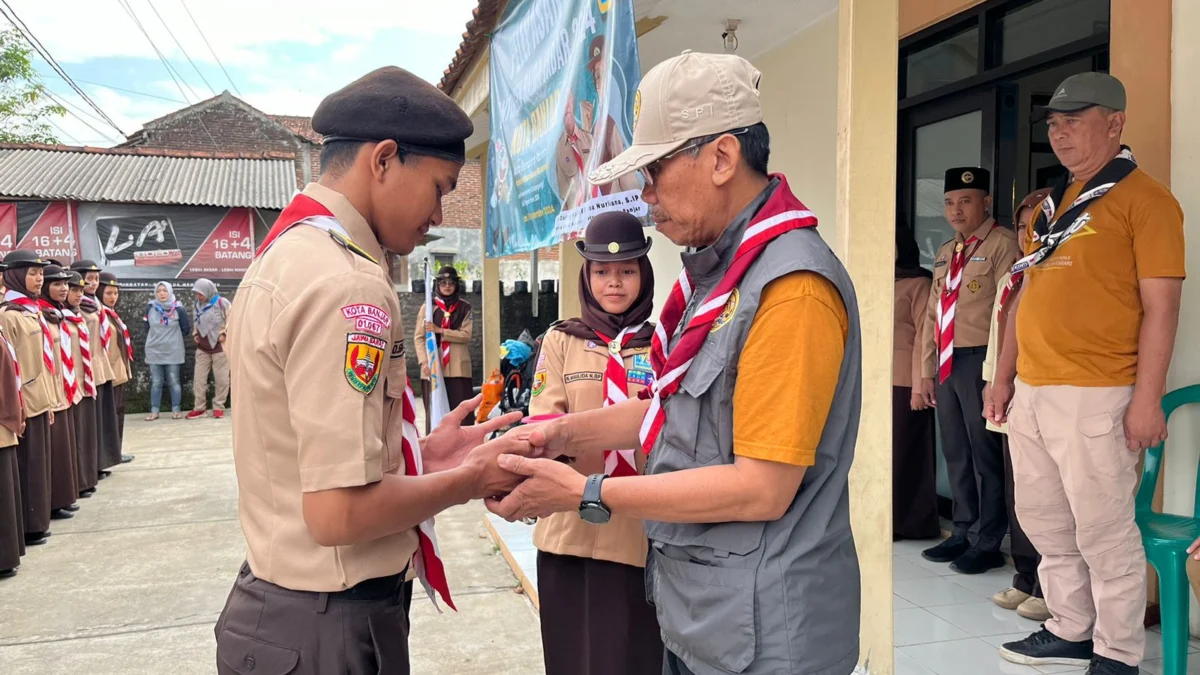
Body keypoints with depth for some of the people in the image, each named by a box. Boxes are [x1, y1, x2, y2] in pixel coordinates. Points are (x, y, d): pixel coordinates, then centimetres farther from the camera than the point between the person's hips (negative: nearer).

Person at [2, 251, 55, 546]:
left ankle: (36, 522, 21)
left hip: (38, 401, 8)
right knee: (26, 466, -1)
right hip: (24, 405, -8)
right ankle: (26, 527, 8)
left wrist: (48, 400, 14)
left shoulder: (32, 312, 12)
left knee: (39, 463, 13)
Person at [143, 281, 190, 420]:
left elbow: (186, 328, 3)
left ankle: (176, 410, 13)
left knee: (174, 382, 6)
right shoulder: (150, 308, -2)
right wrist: (156, 337, 9)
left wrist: (174, 337, 8)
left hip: (173, 351, -1)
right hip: (154, 351, 1)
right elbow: (147, 328, 11)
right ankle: (154, 411, 12)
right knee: (156, 383, 7)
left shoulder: (178, 309, -7)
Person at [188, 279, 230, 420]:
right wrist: (195, 334, 8)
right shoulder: (198, 305, 11)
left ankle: (218, 407, 10)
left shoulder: (222, 303, -9)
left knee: (221, 379, 1)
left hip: (219, 346, -6)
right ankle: (199, 408, 12)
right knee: (199, 378, 4)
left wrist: (223, 334, -14)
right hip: (202, 348, 6)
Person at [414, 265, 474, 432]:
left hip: (458, 368, 0)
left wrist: (439, 330, -14)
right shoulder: (427, 307, 7)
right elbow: (418, 337, 2)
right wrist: (424, 362, -11)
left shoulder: (464, 308, 8)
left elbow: (466, 334, -4)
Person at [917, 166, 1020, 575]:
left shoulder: (1002, 244, -6)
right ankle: (963, 533, 27)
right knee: (955, 454, 14)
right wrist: (927, 370, 15)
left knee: (984, 454, 1)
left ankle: (987, 544, 13)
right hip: (947, 361, 8)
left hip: (980, 360, -8)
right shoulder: (945, 254, 18)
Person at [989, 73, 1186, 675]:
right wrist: (1005, 376, 15)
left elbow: (1160, 307, -11)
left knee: (1103, 531, 1)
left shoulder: (1143, 198, -5)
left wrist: (1147, 399, -15)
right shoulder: (1048, 205, 17)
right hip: (1030, 393, 8)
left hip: (1093, 397, -7)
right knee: (1045, 523, 15)